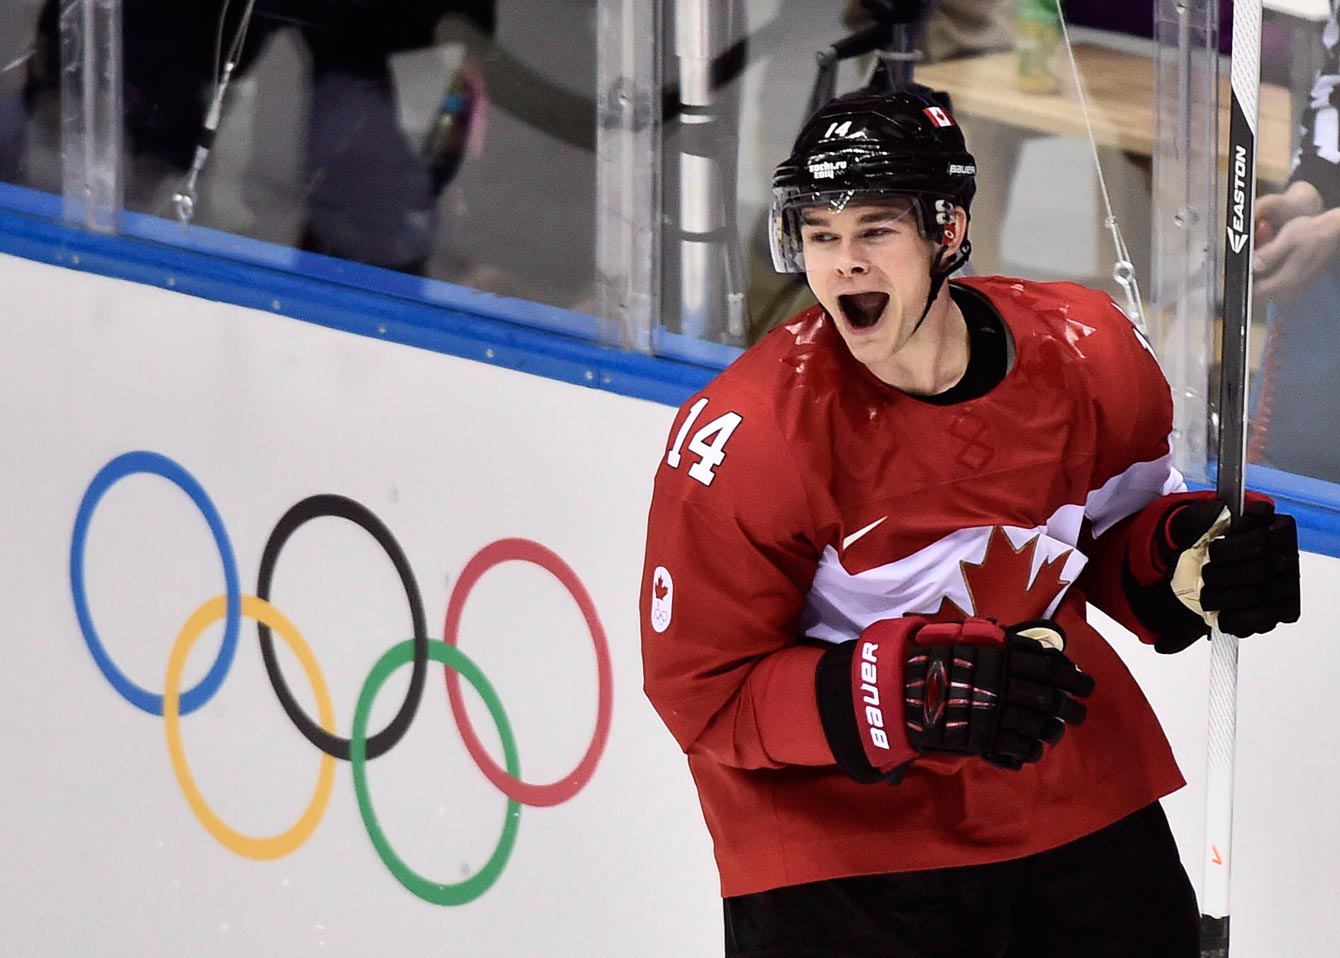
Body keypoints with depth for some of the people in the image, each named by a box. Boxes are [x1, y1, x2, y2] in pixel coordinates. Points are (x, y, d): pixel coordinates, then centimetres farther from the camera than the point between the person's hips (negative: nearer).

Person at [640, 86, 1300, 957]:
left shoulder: (1090, 355, -8)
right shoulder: (742, 436, -21)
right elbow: (704, 693, -18)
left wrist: (1186, 558, -11)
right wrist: (908, 693, -30)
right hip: (840, 841, -4)